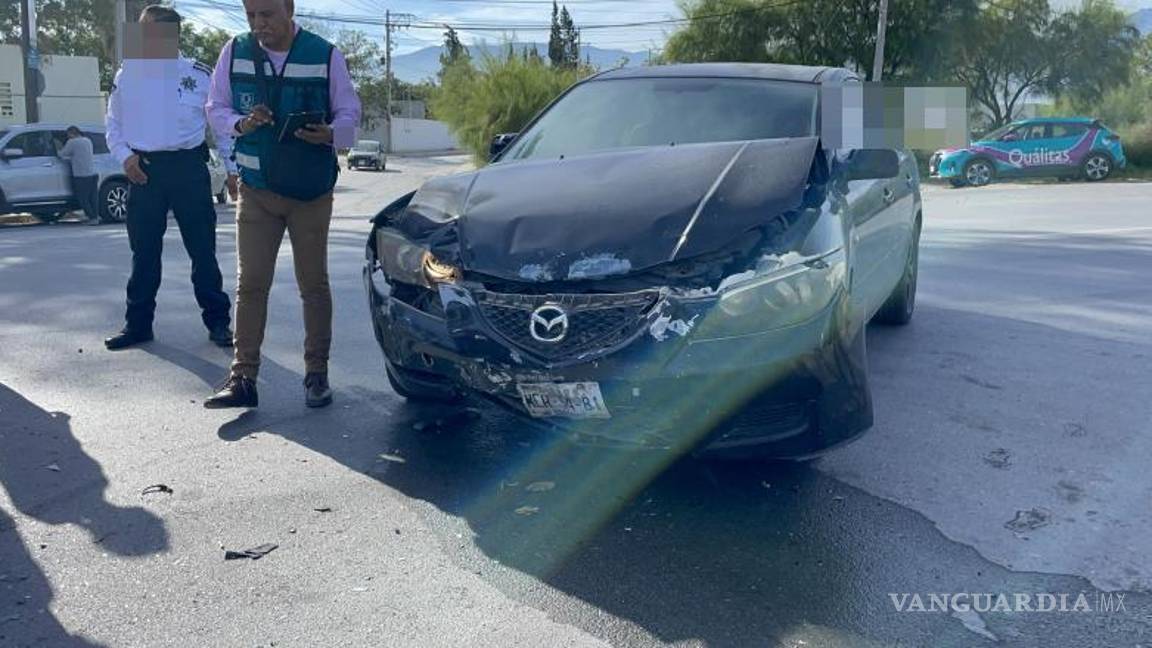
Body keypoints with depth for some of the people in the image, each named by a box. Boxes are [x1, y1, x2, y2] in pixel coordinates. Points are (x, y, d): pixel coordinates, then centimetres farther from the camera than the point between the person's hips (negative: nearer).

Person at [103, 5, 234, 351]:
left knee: (202, 248, 2)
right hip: (143, 170, 3)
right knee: (144, 251, 9)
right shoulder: (126, 75, 8)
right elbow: (113, 124, 14)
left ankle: (218, 321, 10)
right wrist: (125, 156, -3)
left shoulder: (199, 74, 1)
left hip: (188, 166, -2)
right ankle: (138, 323, 18)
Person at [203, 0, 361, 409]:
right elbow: (215, 108, 7)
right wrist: (240, 123, -15)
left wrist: (330, 133, -23)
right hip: (256, 189, 2)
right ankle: (243, 377, 4)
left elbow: (349, 112, 0)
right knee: (250, 284, -1)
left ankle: (317, 375, 16)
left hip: (312, 191, -1)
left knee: (314, 284, 6)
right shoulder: (235, 52, -1)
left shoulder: (325, 55, -7)